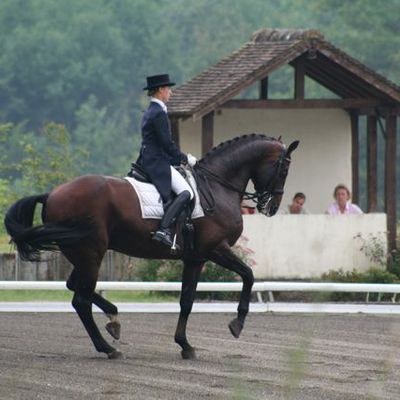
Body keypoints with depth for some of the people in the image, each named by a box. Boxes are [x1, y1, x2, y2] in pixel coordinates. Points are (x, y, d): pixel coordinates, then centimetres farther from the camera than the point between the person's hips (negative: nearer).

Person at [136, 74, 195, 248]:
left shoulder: (150, 112, 18)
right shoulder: (159, 113, -14)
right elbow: (167, 144, -17)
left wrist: (179, 158, 20)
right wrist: (185, 159, -4)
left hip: (147, 162, 11)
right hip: (158, 163, -11)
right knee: (186, 192, -22)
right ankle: (163, 229, -35)